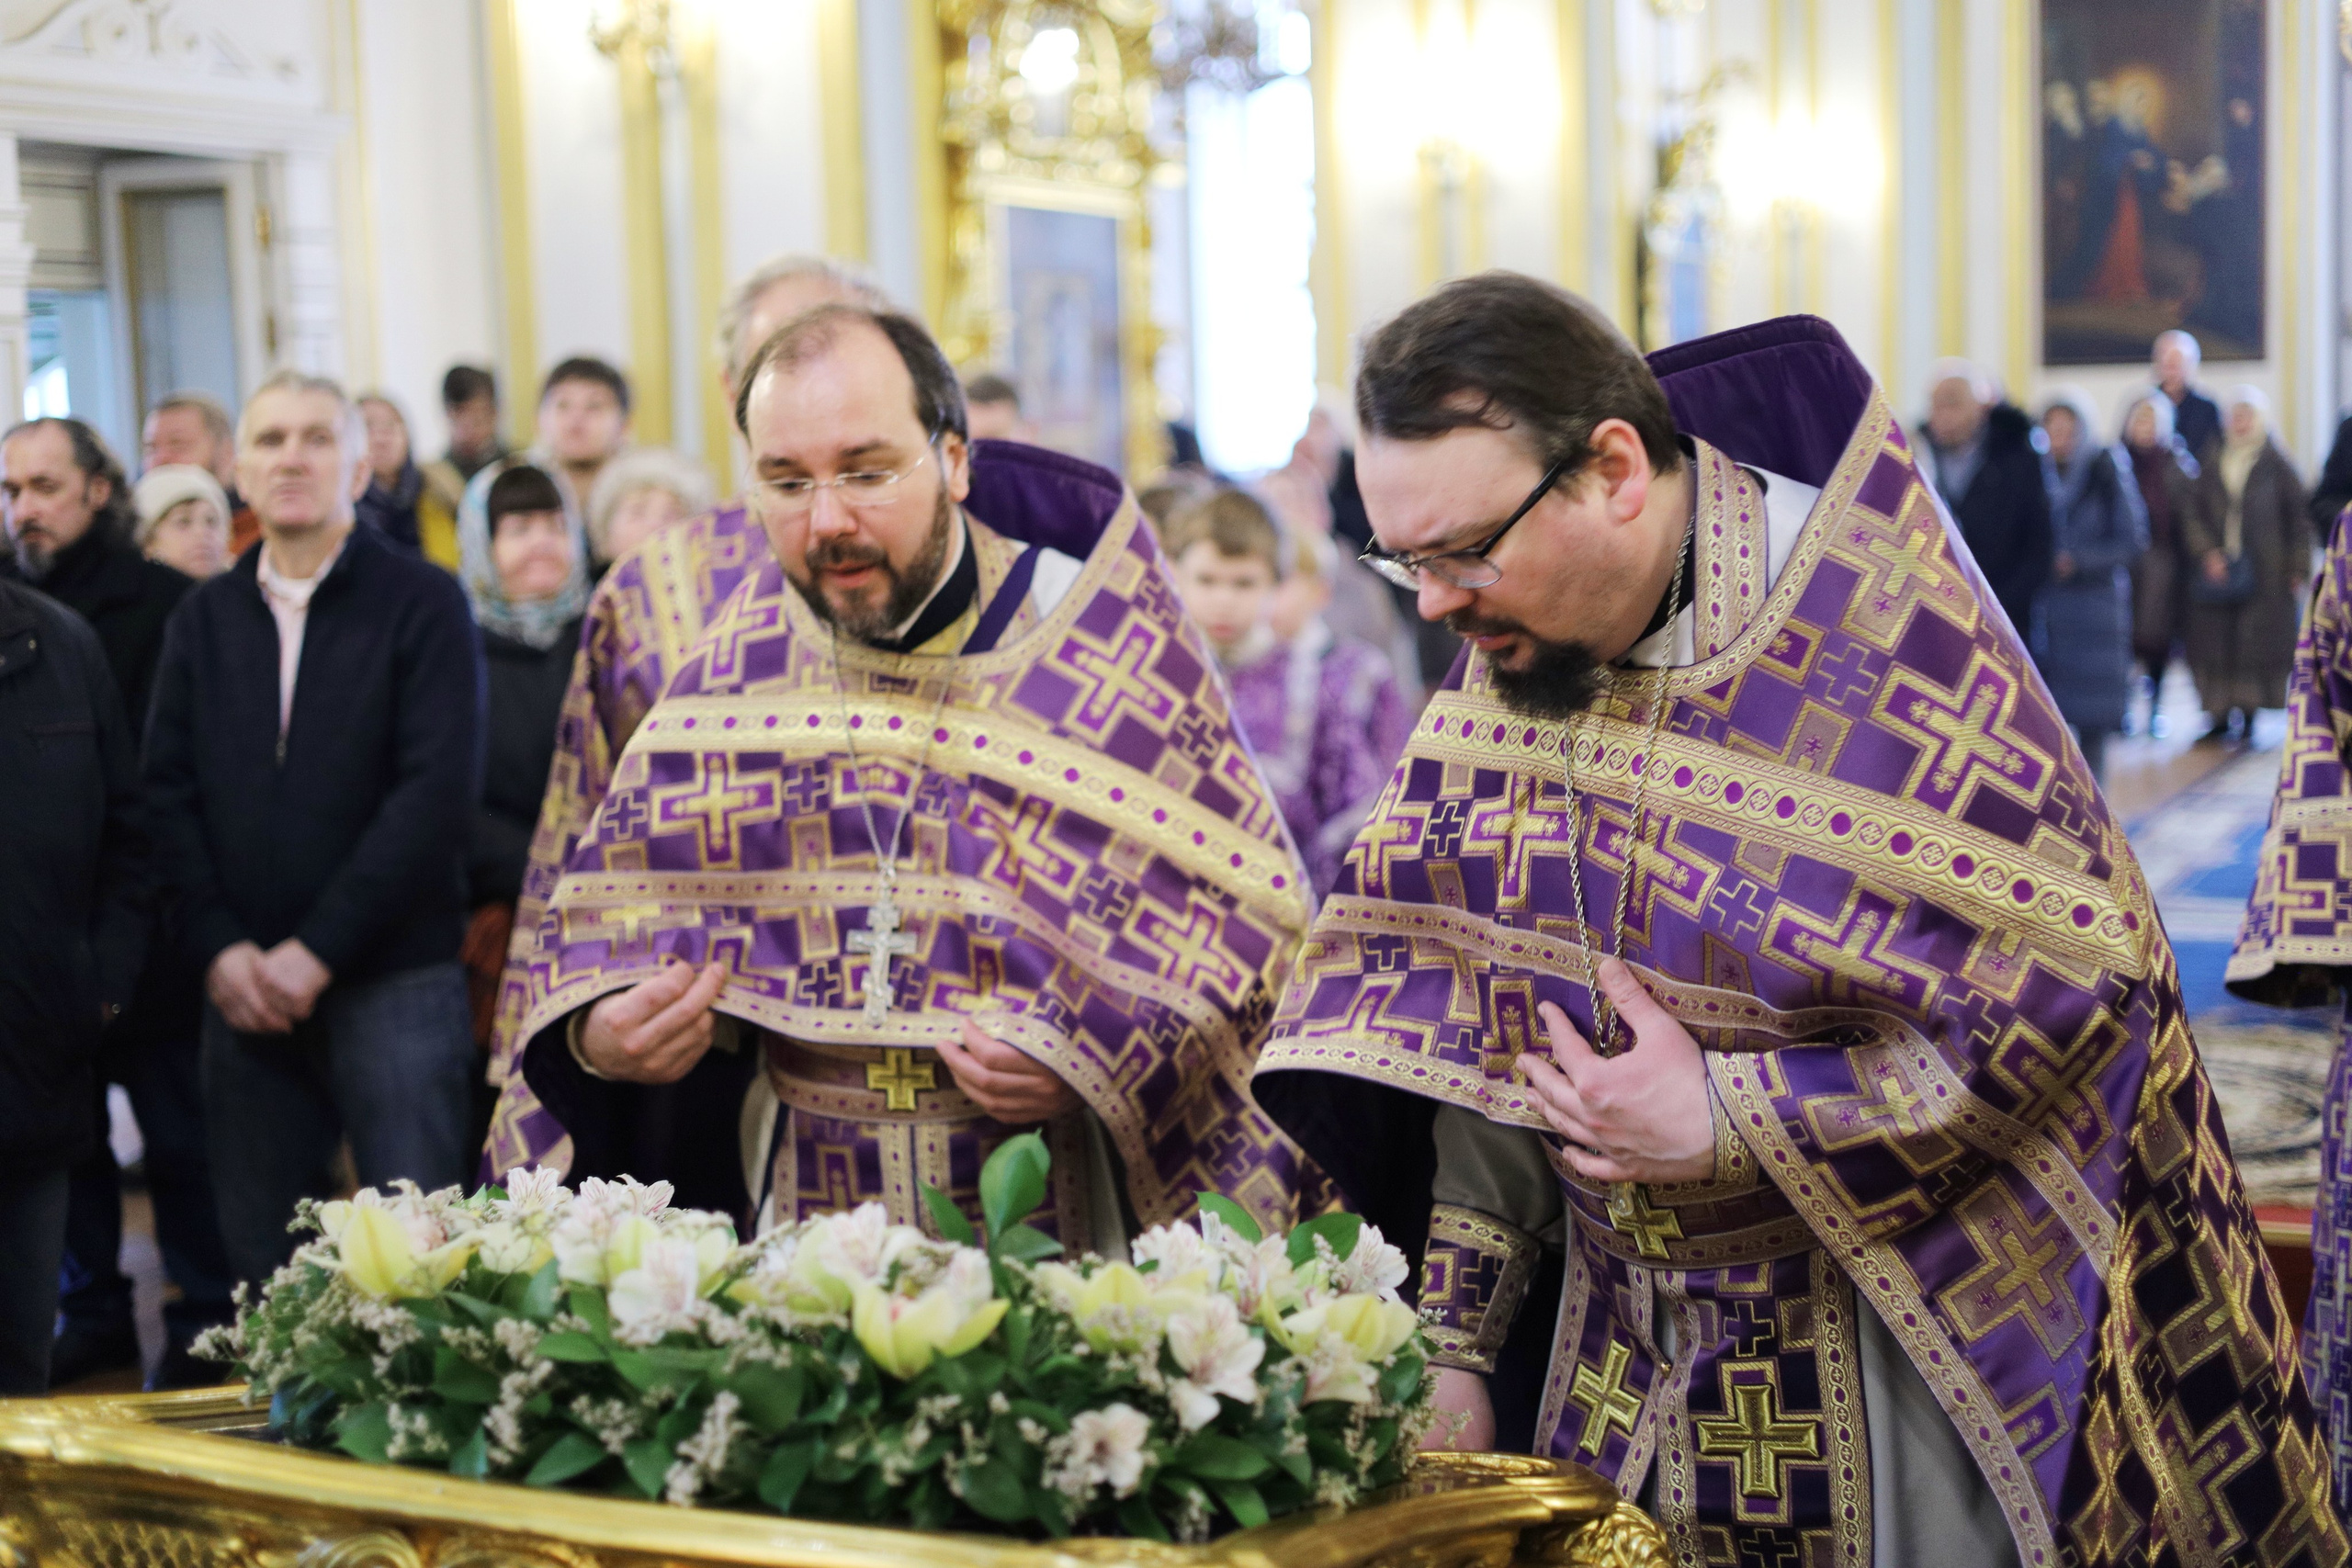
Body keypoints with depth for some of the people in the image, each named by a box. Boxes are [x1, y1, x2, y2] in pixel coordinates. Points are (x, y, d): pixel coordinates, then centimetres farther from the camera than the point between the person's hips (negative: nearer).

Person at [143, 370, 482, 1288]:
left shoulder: (422, 604, -1)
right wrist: (217, 947, -6)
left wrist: (317, 952, -13)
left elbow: (436, 789, -10)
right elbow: (168, 791, 8)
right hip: (243, 987, 4)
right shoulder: (204, 618, 12)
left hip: (391, 980, -4)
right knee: (260, 1257, 6)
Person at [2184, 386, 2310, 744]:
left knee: (2255, 642, -4)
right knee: (2214, 641, -2)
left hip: (2264, 570, -2)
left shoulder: (2276, 465, 2)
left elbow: (2298, 516, 2)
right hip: (2214, 567, 2)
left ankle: (2247, 716, 3)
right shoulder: (2209, 460, 9)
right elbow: (2192, 513, 5)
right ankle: (2220, 716, 3)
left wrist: (2298, 569, -3)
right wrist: (2207, 552, -9)